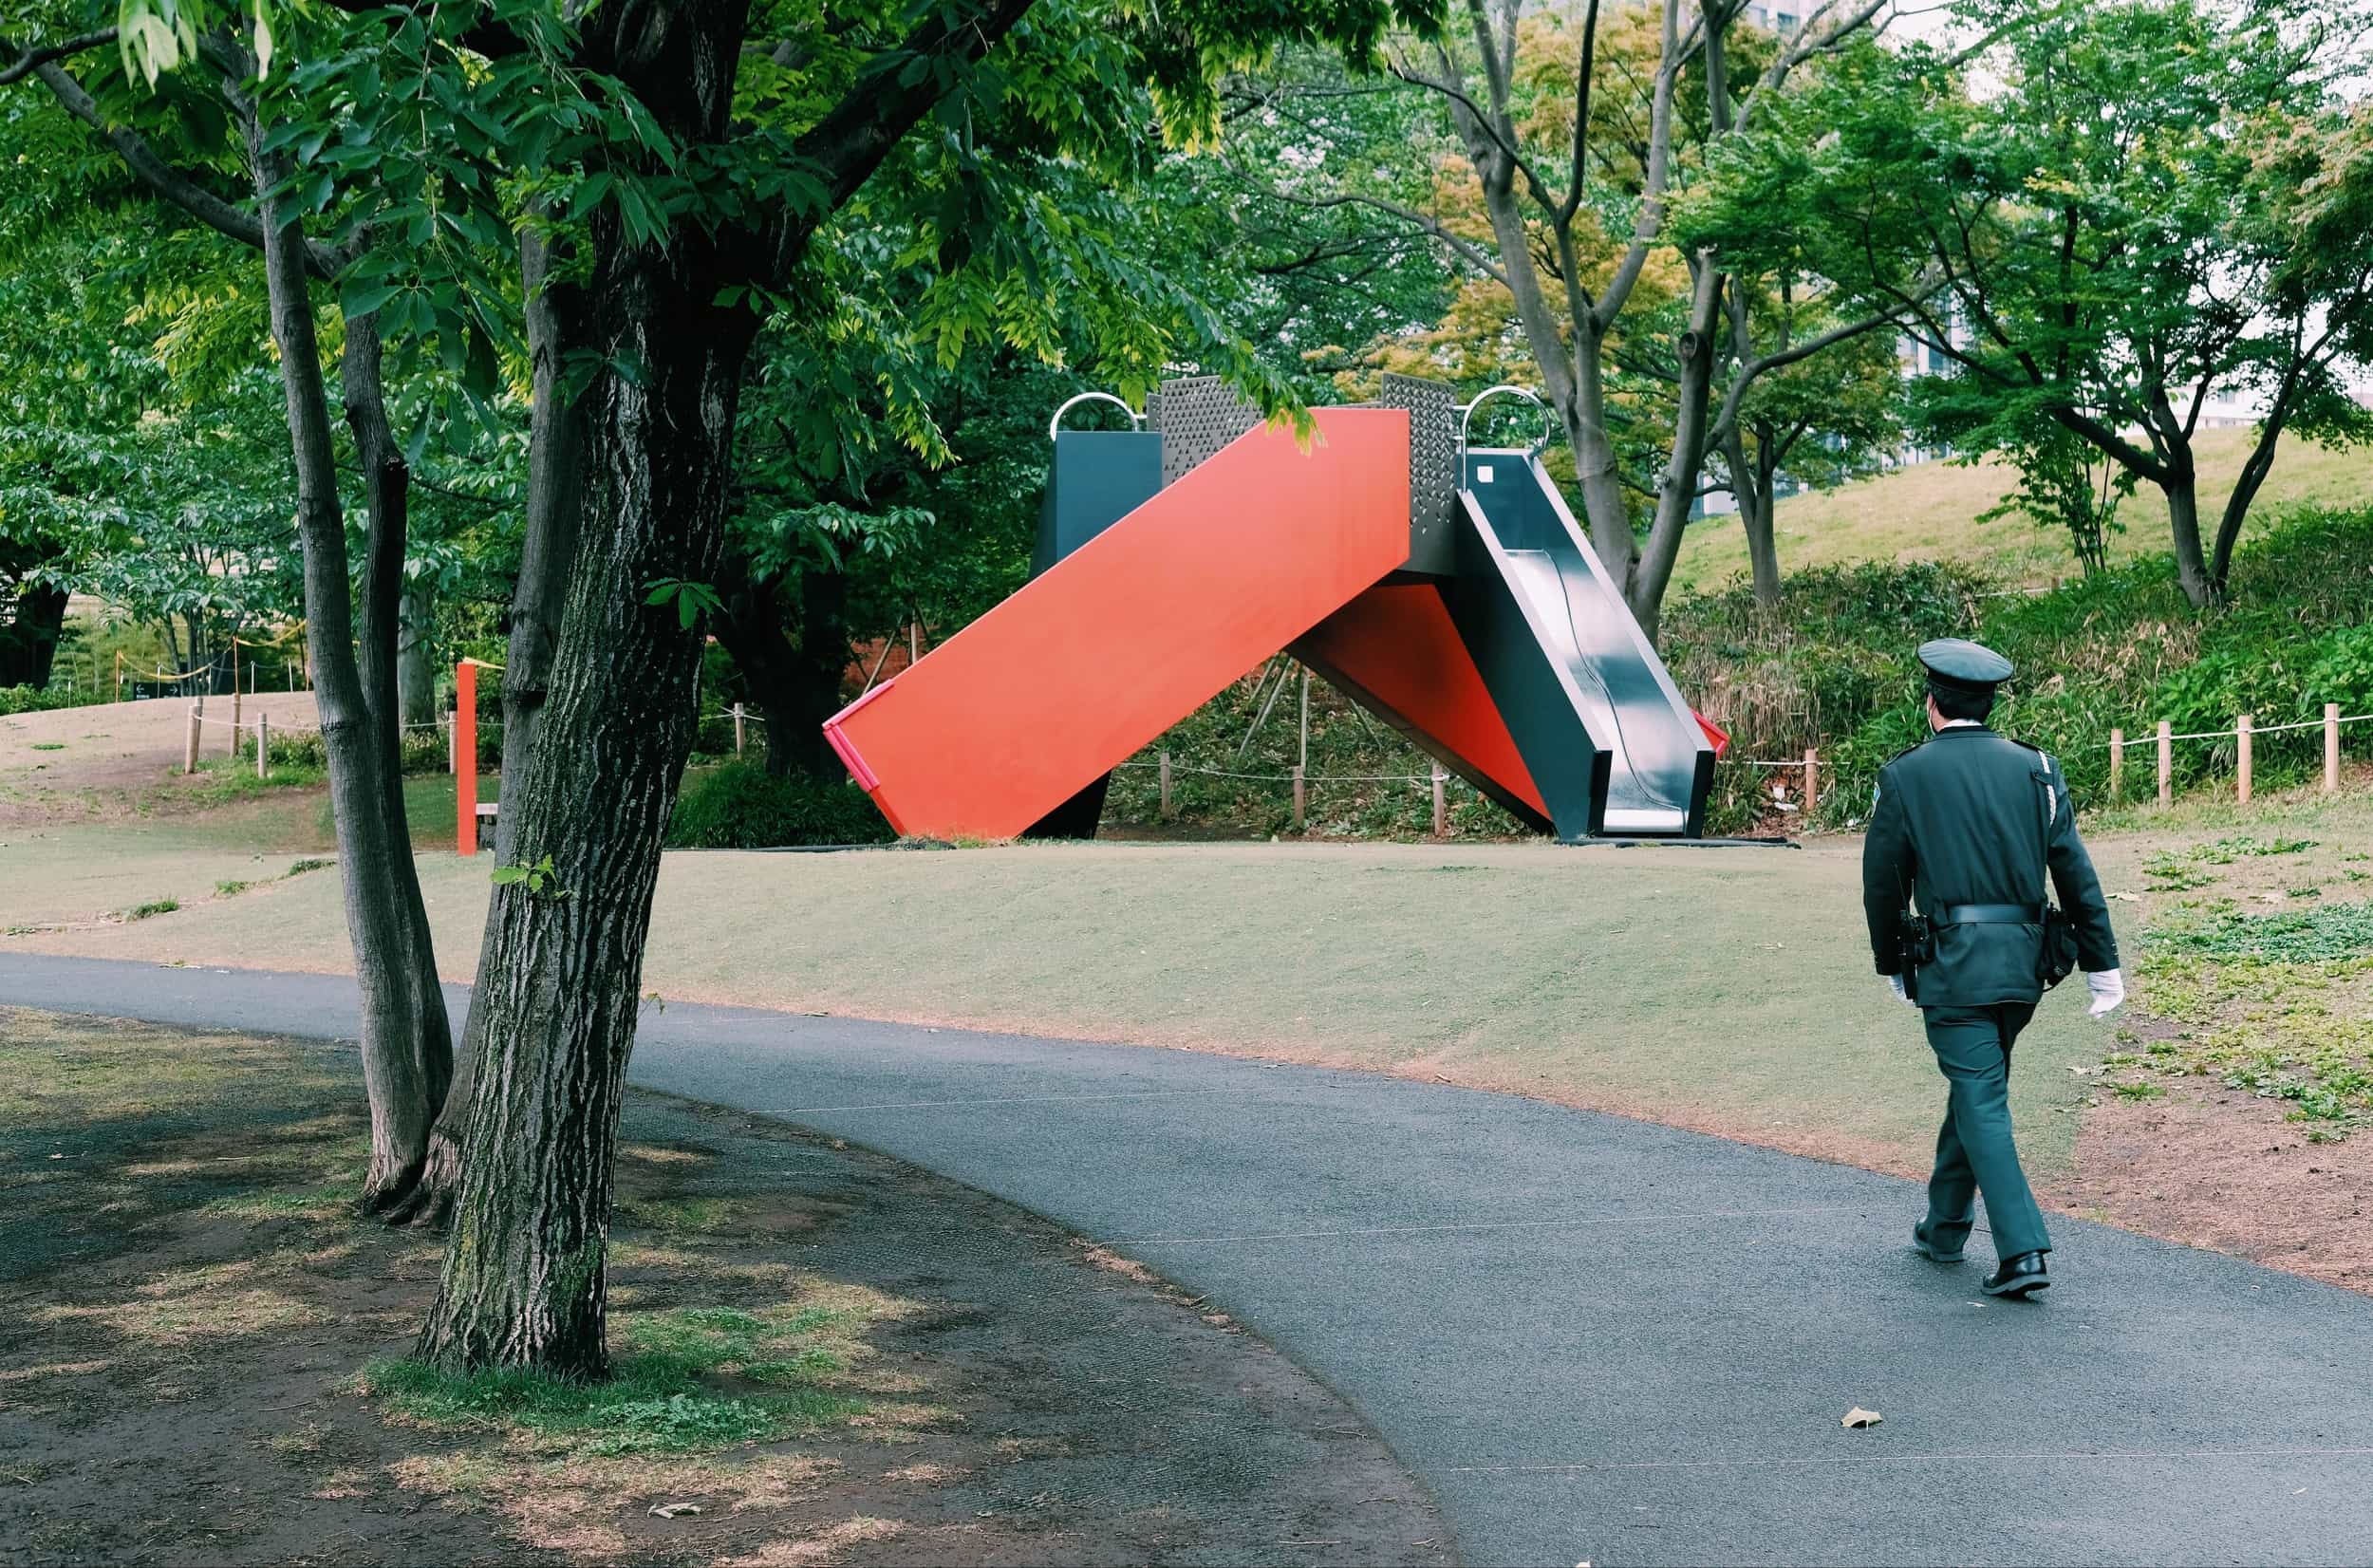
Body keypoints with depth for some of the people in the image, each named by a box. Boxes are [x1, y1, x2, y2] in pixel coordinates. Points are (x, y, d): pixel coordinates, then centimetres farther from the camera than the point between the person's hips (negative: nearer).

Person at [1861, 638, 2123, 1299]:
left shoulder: (1904, 776, -2)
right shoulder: (2035, 769, 6)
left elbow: (1883, 883, 2)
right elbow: (2077, 873, 3)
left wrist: (1891, 965, 15)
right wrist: (2102, 964, 6)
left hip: (1951, 965, -4)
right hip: (2023, 965, 5)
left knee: (1983, 1104, -3)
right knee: (1974, 1088, 20)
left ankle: (2023, 1252, -12)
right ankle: (1945, 1226, 34)